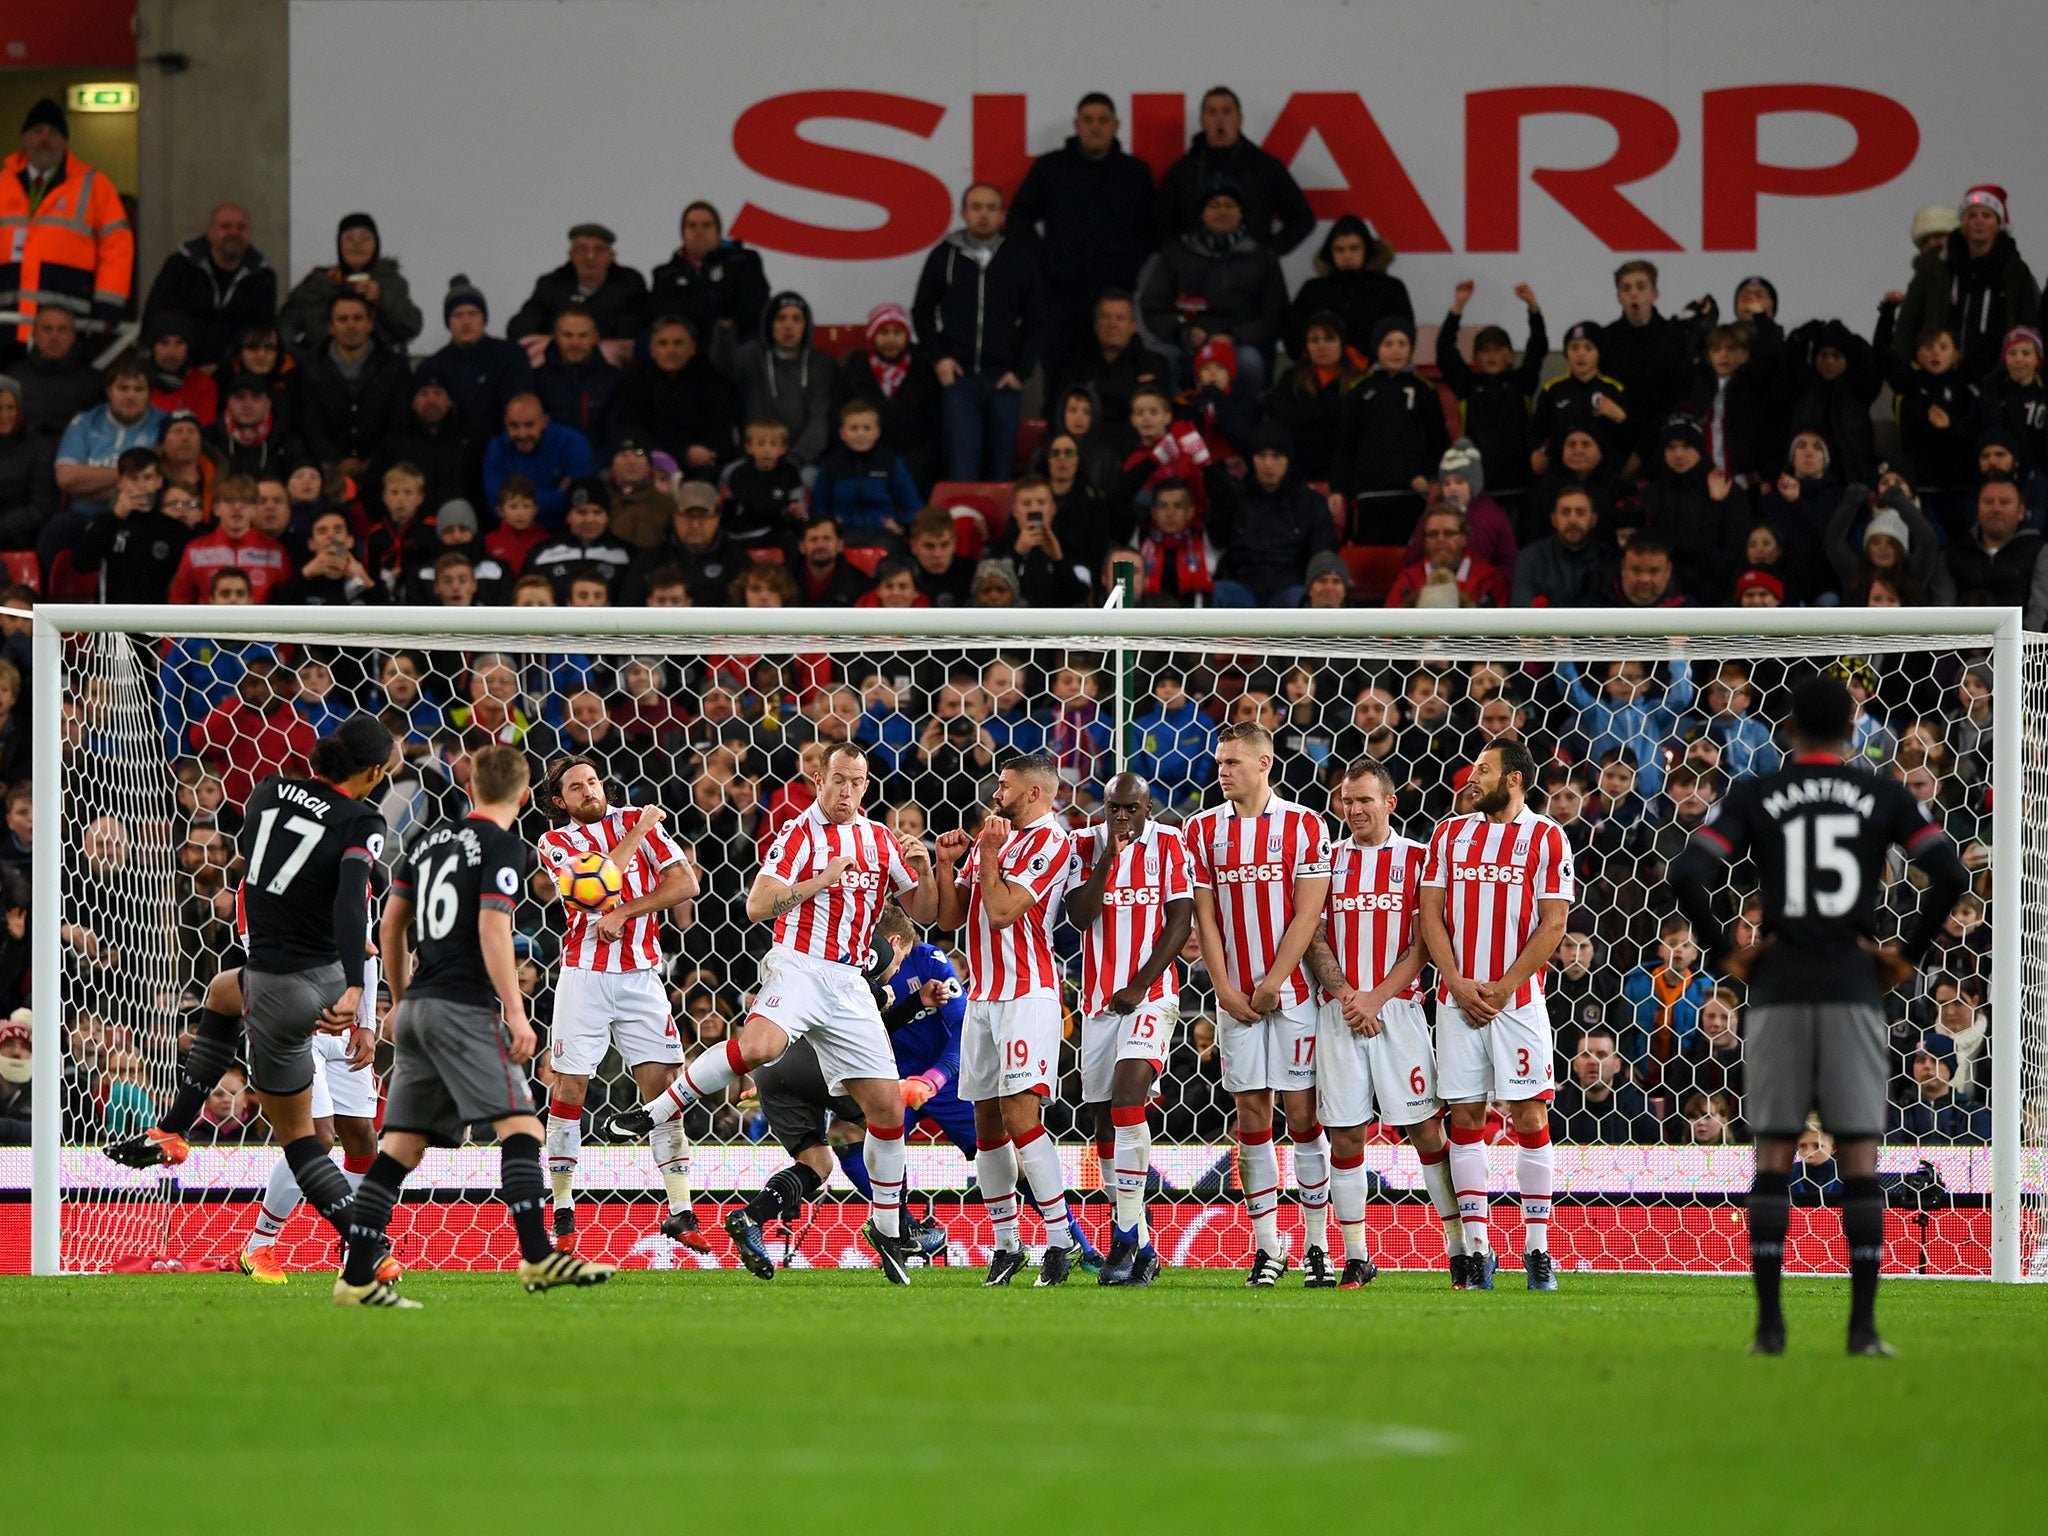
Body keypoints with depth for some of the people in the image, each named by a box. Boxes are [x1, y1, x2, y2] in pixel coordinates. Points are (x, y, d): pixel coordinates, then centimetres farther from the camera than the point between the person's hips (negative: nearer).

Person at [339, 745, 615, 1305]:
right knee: (520, 1127, -12)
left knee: (401, 1147, 7)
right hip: (464, 1007, -7)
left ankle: (355, 1278, 3)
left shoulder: (431, 840, 17)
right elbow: (492, 930, -15)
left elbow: (391, 925, 20)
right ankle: (537, 1257, -26)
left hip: (416, 1007, 7)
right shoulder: (502, 847, -5)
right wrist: (516, 1013, -15)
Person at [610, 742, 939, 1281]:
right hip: (798, 967, -5)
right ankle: (656, 1111, -23)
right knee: (759, 1043, -37)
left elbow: (922, 912, 20)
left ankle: (887, 1227, 15)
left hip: (850, 984, 5)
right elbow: (757, 906, -10)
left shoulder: (882, 841, 14)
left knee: (888, 1104, 0)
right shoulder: (799, 835, -1)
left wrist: (925, 869, 0)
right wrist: (821, 880, -19)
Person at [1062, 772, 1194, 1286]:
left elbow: (1180, 921, -4)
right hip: (1099, 998, 4)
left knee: (1128, 1096, -23)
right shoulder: (1086, 845, 6)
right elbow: (1079, 916, -4)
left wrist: (1140, 986, -10)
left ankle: (1126, 1235, -20)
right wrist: (1109, 857, -14)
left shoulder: (1168, 845, -1)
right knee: (1106, 1119, 4)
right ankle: (1140, 1246, 13)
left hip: (1150, 995, -4)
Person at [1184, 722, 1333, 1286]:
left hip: (1293, 990, -3)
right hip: (1237, 994, 3)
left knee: (1303, 1114, -3)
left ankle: (1316, 1244, 2)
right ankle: (1266, 1247, 6)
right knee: (1252, 1116, 2)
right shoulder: (1203, 829, 7)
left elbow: (1307, 915, -6)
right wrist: (1226, 990, -4)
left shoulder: (1304, 826, -2)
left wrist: (1272, 984, -12)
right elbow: (1205, 917, 6)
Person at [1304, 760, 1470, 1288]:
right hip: (1339, 1014, 2)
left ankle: (1460, 1250, 0)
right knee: (1345, 1137, 1)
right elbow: (1316, 941, 7)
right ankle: (1356, 1258, 8)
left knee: (1427, 1130, -5)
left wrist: (1376, 998, -11)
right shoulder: (1326, 860, 11)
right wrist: (1346, 996, -8)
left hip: (1398, 1008, -2)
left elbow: (1422, 946, -1)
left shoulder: (1418, 859, 4)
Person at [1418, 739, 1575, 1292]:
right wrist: (1459, 985, -6)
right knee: (1465, 1118, 1)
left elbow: (1552, 923, -5)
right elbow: (1431, 915, 7)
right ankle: (1476, 1249, 5)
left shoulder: (1545, 839, 0)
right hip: (1458, 995, 3)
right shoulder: (1451, 835, 11)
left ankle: (1537, 1250, 0)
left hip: (1517, 998, -3)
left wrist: (1502, 988, -10)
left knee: (1529, 1117, -4)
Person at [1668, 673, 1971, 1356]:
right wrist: (1908, 954, 3)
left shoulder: (1753, 795, 3)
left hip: (1778, 991, 0)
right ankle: (1863, 1324, -3)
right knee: (1859, 1156, 2)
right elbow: (1951, 874, -7)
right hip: (1855, 989, 0)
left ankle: (1769, 1323, 1)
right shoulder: (1886, 796, 4)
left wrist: (1723, 955, 3)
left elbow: (1686, 877, -8)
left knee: (1773, 1155, 6)